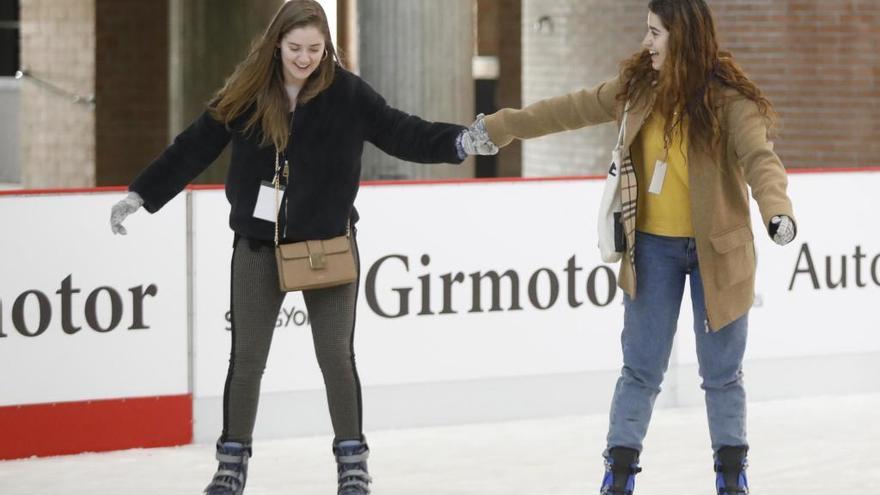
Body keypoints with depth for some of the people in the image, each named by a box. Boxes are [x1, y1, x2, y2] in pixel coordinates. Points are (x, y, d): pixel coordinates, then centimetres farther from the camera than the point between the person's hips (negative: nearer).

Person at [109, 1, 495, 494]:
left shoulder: (347, 93, -9)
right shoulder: (245, 94, -6)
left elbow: (401, 131, -12)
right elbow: (193, 149, -2)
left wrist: (459, 141, -26)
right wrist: (140, 195, 0)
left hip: (328, 241, -1)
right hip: (258, 244, 1)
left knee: (336, 355, 1)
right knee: (246, 357, 6)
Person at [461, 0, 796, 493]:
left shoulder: (728, 100, -16)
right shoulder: (638, 87, 0)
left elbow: (760, 158, -29)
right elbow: (571, 109, 9)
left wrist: (778, 209, -49)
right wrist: (499, 126, 13)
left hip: (715, 247, -3)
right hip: (653, 245, 3)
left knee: (721, 370, 7)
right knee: (642, 367, 6)